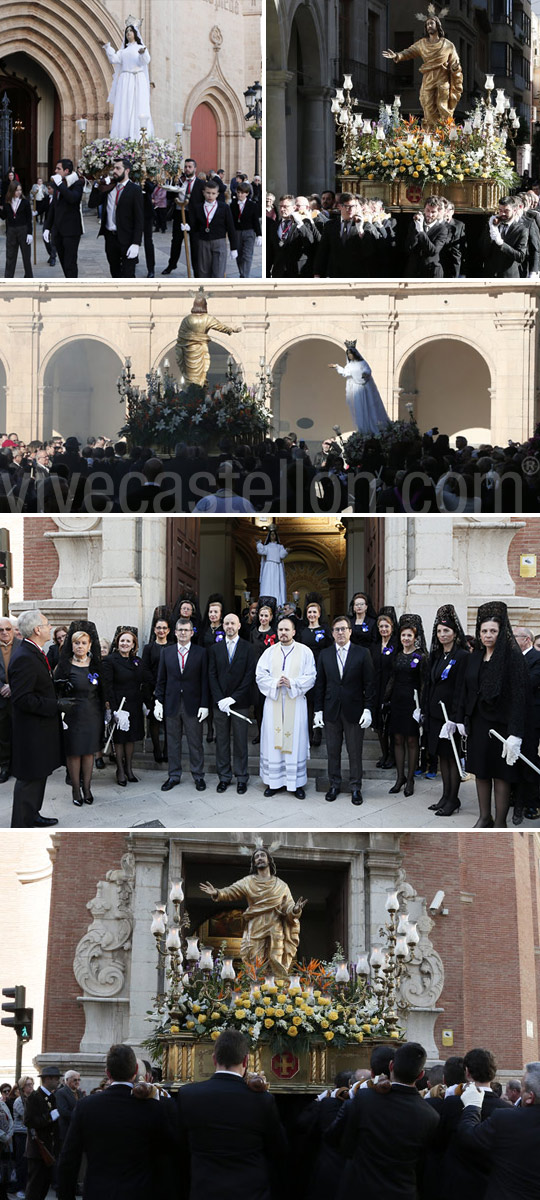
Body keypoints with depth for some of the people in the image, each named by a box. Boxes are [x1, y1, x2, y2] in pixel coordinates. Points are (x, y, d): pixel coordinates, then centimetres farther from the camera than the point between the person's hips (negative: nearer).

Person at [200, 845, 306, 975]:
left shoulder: (281, 885, 12)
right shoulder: (248, 882, 10)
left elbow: (288, 907, 6)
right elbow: (230, 892, -3)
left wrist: (295, 910, -18)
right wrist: (217, 893, -23)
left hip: (275, 932, 0)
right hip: (255, 932, 0)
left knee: (276, 968, -6)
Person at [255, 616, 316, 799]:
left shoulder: (305, 652, 3)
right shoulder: (269, 652, 8)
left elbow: (310, 677, -2)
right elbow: (260, 676, 4)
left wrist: (292, 683, -17)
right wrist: (275, 683, -14)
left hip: (295, 703, -2)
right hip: (273, 703, 2)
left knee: (295, 741, -1)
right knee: (273, 741, 2)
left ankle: (296, 783, 5)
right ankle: (273, 781, 8)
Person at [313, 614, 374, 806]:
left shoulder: (362, 654, -1)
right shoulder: (325, 655, 7)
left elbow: (369, 684, -2)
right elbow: (320, 684, 8)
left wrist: (368, 709, -8)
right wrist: (318, 710, 3)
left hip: (354, 710, -2)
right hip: (331, 711, 2)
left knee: (355, 752, 3)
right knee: (333, 751, 8)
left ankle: (355, 787, 12)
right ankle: (334, 784, 19)